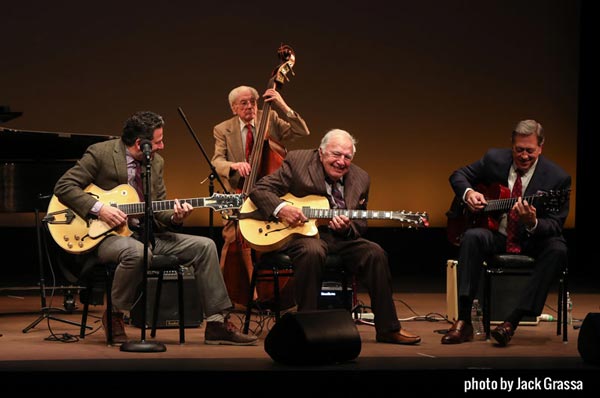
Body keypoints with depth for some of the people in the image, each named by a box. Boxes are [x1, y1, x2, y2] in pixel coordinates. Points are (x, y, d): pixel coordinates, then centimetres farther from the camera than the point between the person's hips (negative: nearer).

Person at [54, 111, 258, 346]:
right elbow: (64, 186, -11)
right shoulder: (100, 154, -9)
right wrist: (98, 208, -22)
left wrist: (174, 217, -11)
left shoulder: (156, 162, 10)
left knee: (204, 246, -7)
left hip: (145, 234, 7)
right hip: (107, 235, -7)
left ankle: (216, 325, -4)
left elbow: (158, 210, 12)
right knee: (138, 253, -41)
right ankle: (114, 316, -15)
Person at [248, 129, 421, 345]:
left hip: (340, 238, 5)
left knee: (375, 253, -18)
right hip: (299, 234, -4)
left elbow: (361, 225, 12)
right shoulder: (297, 162, -5)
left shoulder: (360, 179, 7)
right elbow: (259, 189, -6)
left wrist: (347, 228, -12)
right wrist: (280, 208, -25)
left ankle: (388, 329, -7)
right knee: (313, 252, -37)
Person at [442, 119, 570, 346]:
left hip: (534, 241, -2)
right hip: (498, 236, 2)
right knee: (472, 237, -30)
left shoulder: (558, 178, -12)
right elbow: (458, 176, 11)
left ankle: (512, 321, -33)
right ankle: (463, 322, -32)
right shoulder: (494, 159, -3)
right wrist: (468, 193, -12)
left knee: (558, 250, -34)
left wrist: (533, 223, -37)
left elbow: (555, 227, -14)